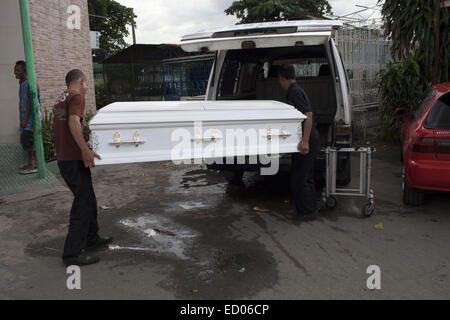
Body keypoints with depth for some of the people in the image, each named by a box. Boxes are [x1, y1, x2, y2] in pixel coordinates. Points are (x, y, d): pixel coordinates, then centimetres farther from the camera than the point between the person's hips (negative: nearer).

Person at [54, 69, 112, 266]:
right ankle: (73, 254, 0)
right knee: (83, 205, -4)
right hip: (74, 160, -9)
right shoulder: (77, 97, -10)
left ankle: (91, 238, 34)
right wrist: (85, 149, -30)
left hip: (63, 159, 10)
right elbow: (74, 122, -26)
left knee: (88, 200, 20)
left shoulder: (61, 99, 18)